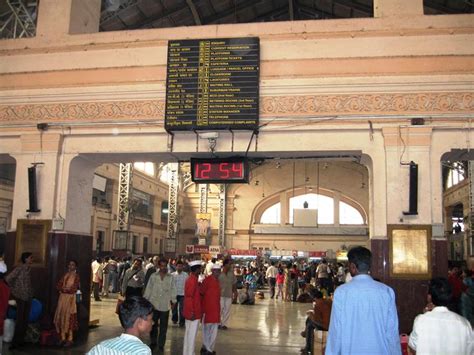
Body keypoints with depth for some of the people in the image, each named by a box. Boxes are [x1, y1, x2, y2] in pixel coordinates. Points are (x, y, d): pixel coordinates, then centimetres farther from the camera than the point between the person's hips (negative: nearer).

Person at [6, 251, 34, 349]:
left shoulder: (28, 269, 9)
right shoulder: (19, 269, -10)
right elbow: (8, 279, -10)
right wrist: (13, 291, -1)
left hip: (28, 298, 7)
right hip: (21, 298, -7)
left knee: (25, 320, 9)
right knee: (20, 320, -4)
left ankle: (21, 340, 18)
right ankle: (15, 341, 3)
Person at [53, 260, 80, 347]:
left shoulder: (76, 276, -3)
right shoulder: (65, 275, 15)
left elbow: (74, 288, -11)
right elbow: (58, 285, 8)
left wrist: (64, 289, -4)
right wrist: (63, 289, -9)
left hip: (70, 298, -6)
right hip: (62, 298, 6)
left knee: (69, 318, -7)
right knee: (61, 317, 4)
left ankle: (70, 339, -2)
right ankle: (63, 338, 13)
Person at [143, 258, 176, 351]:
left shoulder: (170, 278, 0)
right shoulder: (153, 276, 0)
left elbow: (173, 290, 4)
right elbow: (148, 289, 3)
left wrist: (173, 300, -1)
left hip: (165, 306, 0)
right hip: (153, 304, 1)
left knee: (163, 327, 7)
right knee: (153, 325, 14)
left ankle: (161, 345, 20)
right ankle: (153, 342, 31)